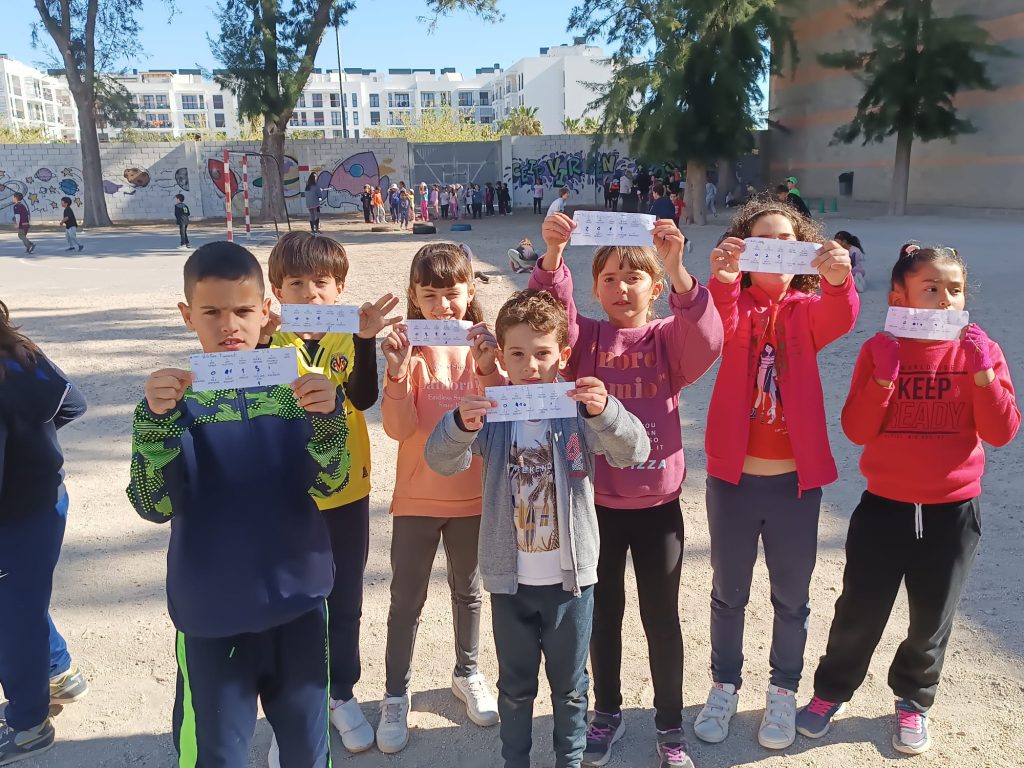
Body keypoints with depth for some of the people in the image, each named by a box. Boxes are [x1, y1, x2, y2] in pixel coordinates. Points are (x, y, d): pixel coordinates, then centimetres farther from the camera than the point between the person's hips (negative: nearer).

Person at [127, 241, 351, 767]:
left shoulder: (295, 386, -4)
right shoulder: (175, 395, -6)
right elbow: (155, 506, -13)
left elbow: (328, 485, -10)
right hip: (212, 613, -1)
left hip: (298, 599, 1)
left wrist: (327, 415, -28)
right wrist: (157, 418, -27)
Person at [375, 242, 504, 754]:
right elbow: (399, 428, -18)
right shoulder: (408, 347, -9)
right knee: (406, 600, 9)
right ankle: (395, 696, 26)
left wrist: (488, 367, -30)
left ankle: (467, 674, 40)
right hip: (417, 498, -1)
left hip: (472, 494, 2)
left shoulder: (483, 344, -6)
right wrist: (398, 371, -32)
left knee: (467, 590, 19)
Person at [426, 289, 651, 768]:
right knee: (515, 684, 19)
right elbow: (442, 462, -18)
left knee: (570, 683, 19)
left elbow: (634, 452, -20)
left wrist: (604, 411, -41)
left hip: (571, 576, 0)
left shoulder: (579, 409, -10)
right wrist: (461, 425, -40)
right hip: (510, 578, 1)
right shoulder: (490, 412, -8)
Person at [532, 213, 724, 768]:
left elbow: (706, 341, -25)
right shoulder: (585, 338, -2)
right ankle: (607, 712, 38)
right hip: (597, 503, 1)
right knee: (604, 613, 17)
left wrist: (677, 267, -38)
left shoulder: (669, 338, -3)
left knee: (662, 617, 12)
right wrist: (552, 255, -39)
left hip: (658, 503, 0)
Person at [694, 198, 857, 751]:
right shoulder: (733, 304, -2)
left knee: (791, 596, 15)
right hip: (732, 477, 0)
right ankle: (724, 686, 37)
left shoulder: (807, 310, 0)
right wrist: (721, 282, -48)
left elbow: (839, 320, -23)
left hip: (796, 480, 1)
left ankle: (783, 692, 37)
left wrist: (838, 281, -46)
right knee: (728, 593, 16)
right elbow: (719, 326, -26)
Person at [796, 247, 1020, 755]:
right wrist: (883, 376, -24)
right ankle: (831, 692, 30)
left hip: (953, 511, 1)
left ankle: (913, 702, 38)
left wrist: (983, 371, -22)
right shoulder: (879, 351, -6)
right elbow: (857, 431, -12)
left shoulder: (980, 352, -4)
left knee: (932, 620, 15)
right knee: (859, 611, 7)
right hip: (884, 506, -1)